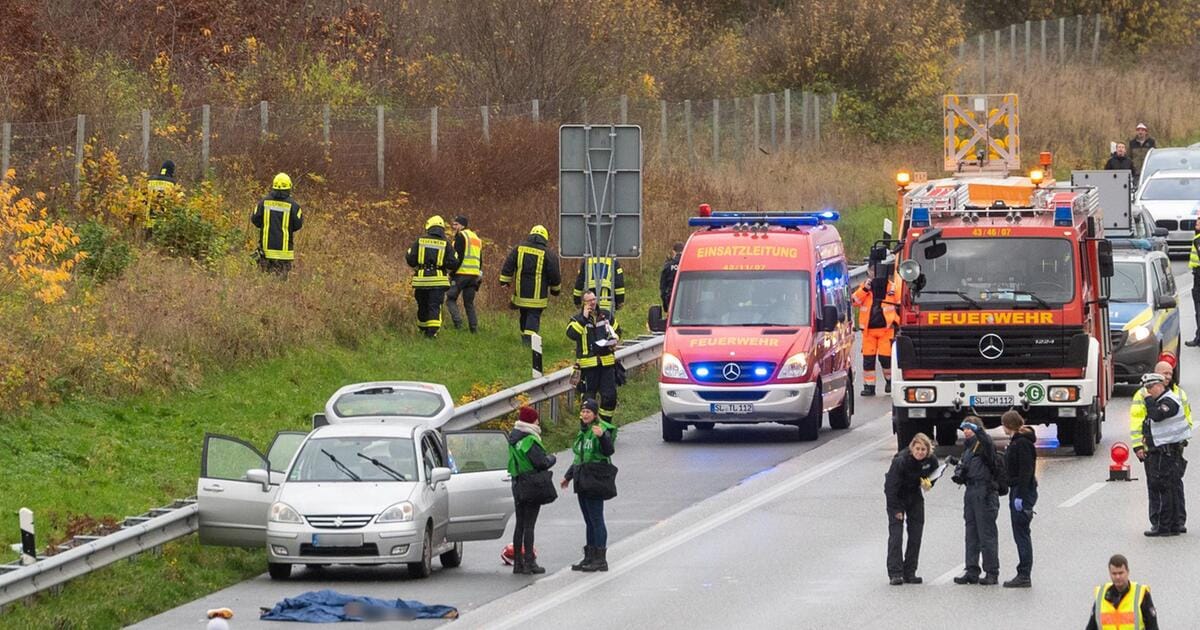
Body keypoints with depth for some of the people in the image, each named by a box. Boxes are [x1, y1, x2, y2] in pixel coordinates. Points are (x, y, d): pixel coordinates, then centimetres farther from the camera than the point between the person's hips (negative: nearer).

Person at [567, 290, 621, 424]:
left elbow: (617, 330, 25)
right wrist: (584, 318, -20)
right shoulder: (577, 318, -2)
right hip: (588, 362, -4)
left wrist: (615, 340, 4)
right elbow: (571, 333, -21)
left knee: (610, 395, 2)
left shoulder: (605, 315, 11)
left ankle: (605, 423, 17)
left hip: (607, 361, 4)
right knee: (589, 396, 1)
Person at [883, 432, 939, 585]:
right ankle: (895, 573, -11)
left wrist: (927, 484, -17)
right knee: (895, 534, -12)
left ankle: (910, 572, 9)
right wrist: (896, 510, -20)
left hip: (915, 495, 4)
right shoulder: (900, 461, -29)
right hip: (896, 497, -4)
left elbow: (934, 474, 6)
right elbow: (890, 486, -22)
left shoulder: (931, 460, -16)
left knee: (916, 534, 1)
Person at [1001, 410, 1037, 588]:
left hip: (1023, 492, -10)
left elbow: (1026, 471, -21)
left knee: (1021, 535, -8)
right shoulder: (1016, 441, 15)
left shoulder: (1022, 443, -16)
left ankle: (1024, 576, -7)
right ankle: (1023, 575, 15)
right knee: (1020, 535, 12)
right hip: (1017, 491, 10)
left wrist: (1020, 496, -22)